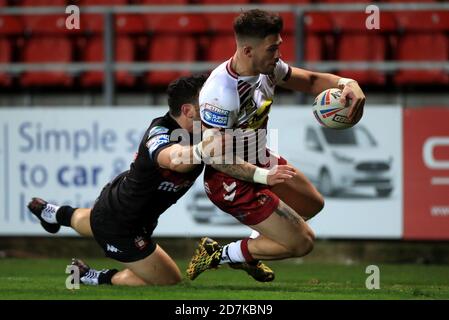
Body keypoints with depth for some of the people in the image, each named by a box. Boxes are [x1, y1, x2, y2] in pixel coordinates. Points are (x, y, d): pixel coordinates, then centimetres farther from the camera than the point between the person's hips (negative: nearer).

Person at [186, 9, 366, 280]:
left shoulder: (267, 67, -11)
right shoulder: (221, 93, -35)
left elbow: (311, 81, 2)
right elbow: (213, 153, -30)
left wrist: (347, 84, -18)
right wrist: (263, 176, -32)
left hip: (261, 162, 9)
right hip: (234, 182, -9)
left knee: (313, 205, 28)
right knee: (302, 242, -4)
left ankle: (253, 248, 39)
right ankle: (220, 255, 7)